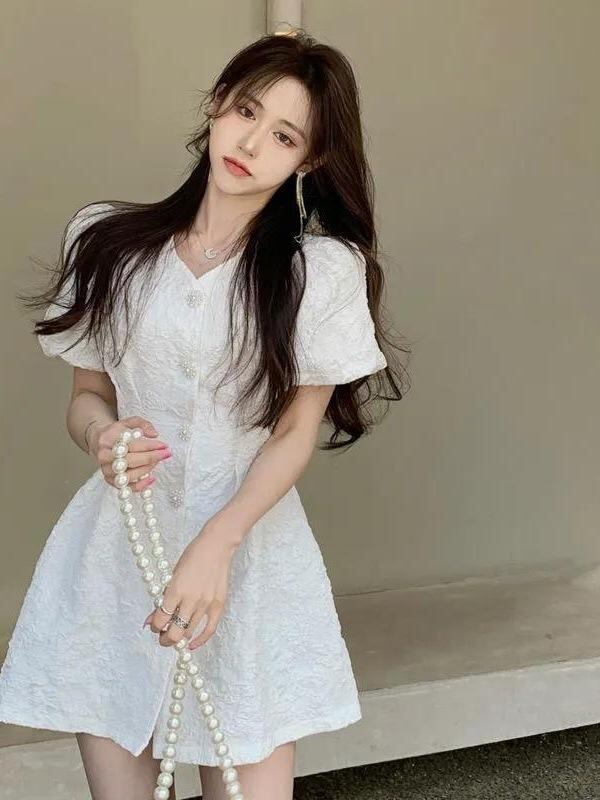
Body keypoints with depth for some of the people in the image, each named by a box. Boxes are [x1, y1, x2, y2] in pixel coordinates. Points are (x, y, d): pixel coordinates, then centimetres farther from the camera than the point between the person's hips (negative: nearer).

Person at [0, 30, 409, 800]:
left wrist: (215, 546, -19)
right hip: (114, 555, 2)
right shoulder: (106, 241, 3)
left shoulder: (324, 270, -4)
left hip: (248, 553, -1)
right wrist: (100, 436, -16)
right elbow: (86, 394, 8)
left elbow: (296, 433, -5)